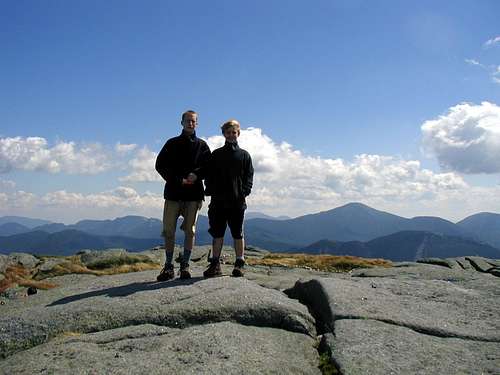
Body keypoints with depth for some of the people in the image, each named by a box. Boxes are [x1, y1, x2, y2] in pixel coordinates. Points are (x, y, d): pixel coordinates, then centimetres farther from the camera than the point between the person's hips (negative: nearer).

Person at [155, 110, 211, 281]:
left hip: (194, 194, 0)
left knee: (190, 231, 1)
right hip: (173, 193, 0)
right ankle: (168, 267, 8)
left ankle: (185, 266, 10)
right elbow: (160, 165, 2)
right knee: (169, 230, 0)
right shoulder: (172, 143, 9)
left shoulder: (202, 145, 11)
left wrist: (196, 175, -14)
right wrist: (179, 180, -9)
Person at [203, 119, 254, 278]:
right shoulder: (216, 154, 13)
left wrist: (244, 192, -10)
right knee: (217, 233, 4)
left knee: (238, 234, 4)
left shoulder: (244, 155, 10)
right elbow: (209, 176, 10)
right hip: (218, 201, 1)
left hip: (237, 201, -1)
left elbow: (249, 176, 5)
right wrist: (211, 191, -5)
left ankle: (239, 264, 11)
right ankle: (215, 264, 10)